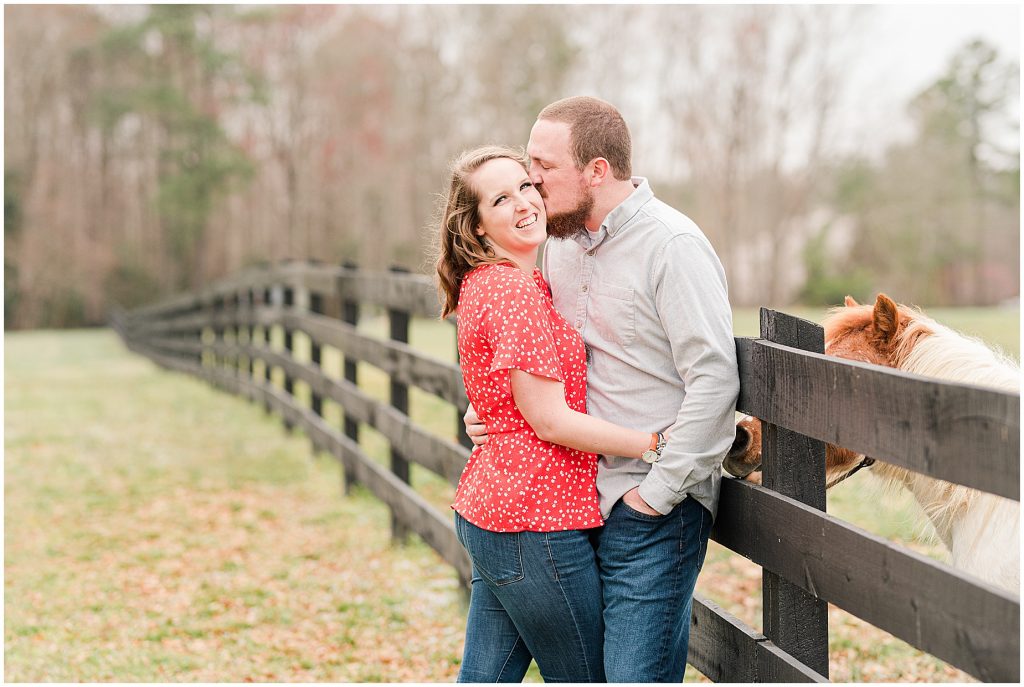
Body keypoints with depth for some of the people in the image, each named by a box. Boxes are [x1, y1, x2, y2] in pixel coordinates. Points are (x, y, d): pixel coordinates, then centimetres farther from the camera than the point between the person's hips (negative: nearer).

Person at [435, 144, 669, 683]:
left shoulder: (483, 284, 14)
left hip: (486, 509, 10)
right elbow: (550, 420, -18)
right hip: (535, 517, -10)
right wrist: (657, 445, -14)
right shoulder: (515, 291, -17)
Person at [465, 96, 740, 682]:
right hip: (582, 502, 8)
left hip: (654, 518, -8)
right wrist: (492, 412, 5)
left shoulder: (673, 245, -12)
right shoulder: (561, 249, 12)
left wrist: (658, 491, -17)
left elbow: (715, 380, -18)